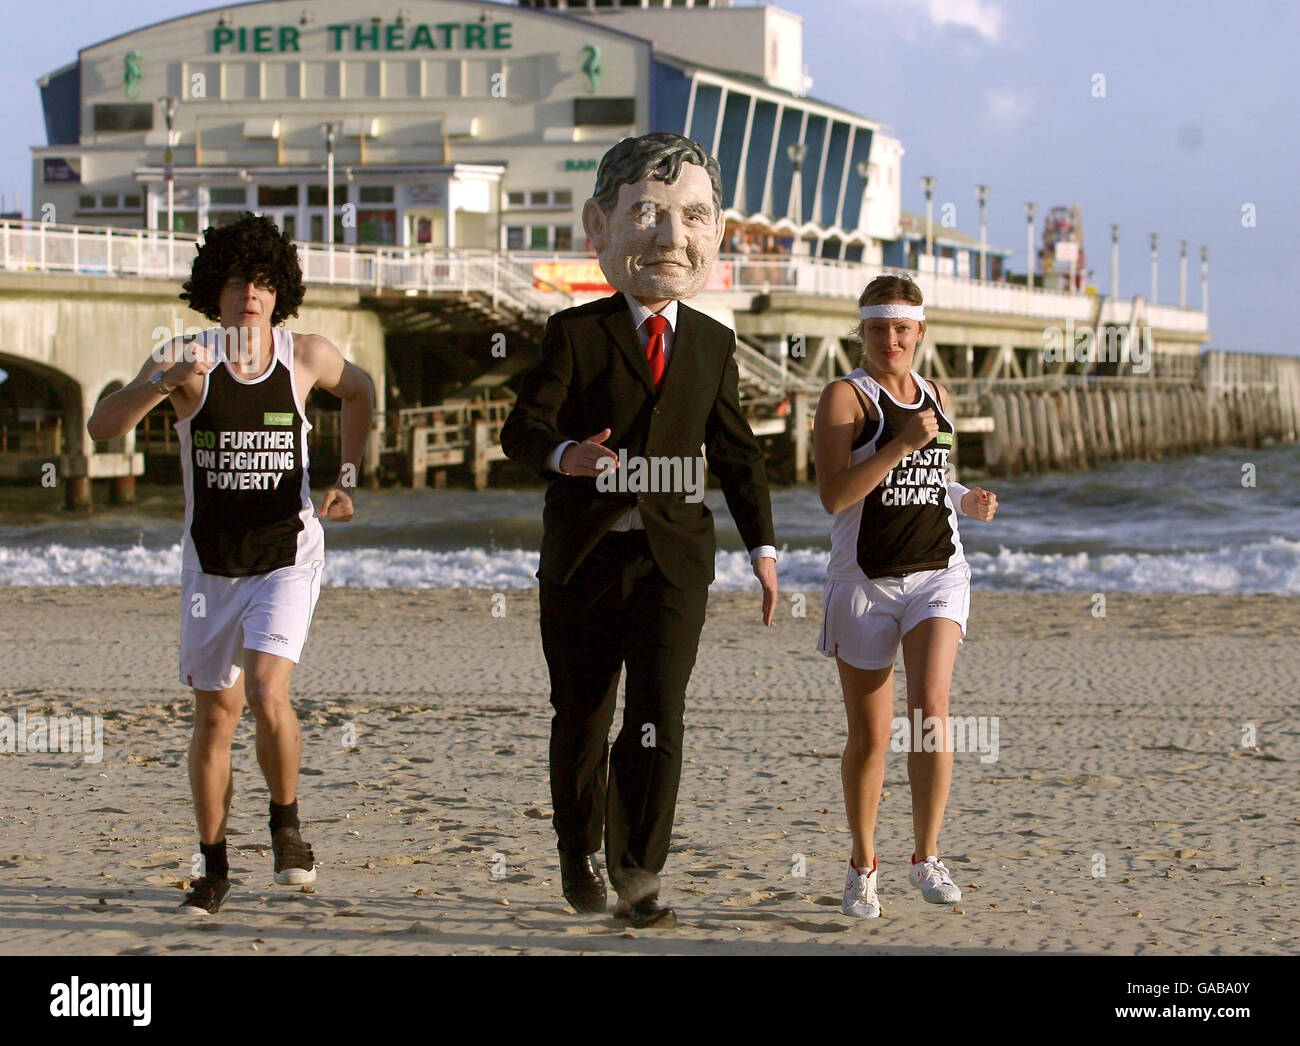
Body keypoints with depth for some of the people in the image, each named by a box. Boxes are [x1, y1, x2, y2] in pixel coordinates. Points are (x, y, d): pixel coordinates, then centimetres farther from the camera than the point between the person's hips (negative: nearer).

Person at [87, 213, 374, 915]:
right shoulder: (188, 359, -10)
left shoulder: (308, 357, -6)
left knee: (267, 695, -20)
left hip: (287, 557, -1)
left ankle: (286, 823, 6)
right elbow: (103, 426, -22)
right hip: (210, 564, 1)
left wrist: (346, 477, 12)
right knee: (215, 714, 7)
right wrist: (164, 383, -38)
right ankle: (214, 867, 21)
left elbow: (359, 391, 18)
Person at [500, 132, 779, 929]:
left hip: (673, 555, 1)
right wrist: (564, 455, -34)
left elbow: (737, 450, 14)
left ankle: (639, 868, 0)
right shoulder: (576, 334, -2)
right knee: (581, 718, 9)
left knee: (659, 714, -11)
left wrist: (762, 545, 7)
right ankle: (580, 853, 30)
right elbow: (524, 426, -12)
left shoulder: (712, 343, 8)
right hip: (584, 554, -1)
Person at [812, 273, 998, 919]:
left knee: (931, 708, -18)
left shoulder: (936, 398, 12)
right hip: (864, 580, -3)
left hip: (937, 572, 3)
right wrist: (904, 443, -22)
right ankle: (862, 865, 23)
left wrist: (967, 501, 7)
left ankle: (927, 858, -9)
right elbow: (833, 496, -17)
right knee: (869, 737, 4)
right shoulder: (845, 397, -4)